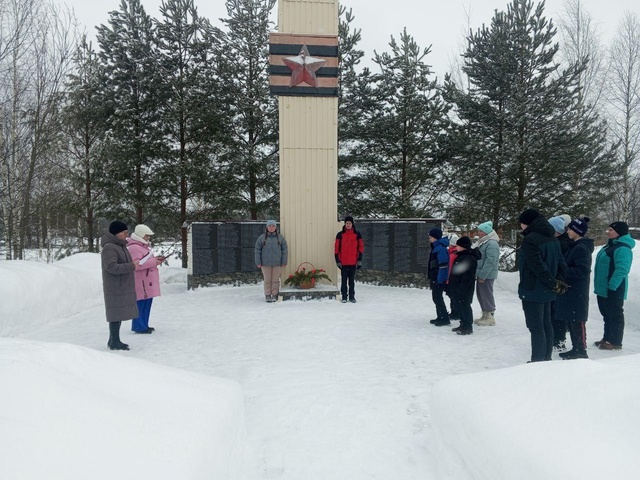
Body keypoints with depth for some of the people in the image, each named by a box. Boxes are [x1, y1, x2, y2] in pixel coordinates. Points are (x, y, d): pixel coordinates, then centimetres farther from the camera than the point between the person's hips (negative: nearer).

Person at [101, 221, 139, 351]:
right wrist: (131, 266, -22)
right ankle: (114, 342, 4)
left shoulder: (120, 246, 14)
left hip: (123, 286, 9)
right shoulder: (109, 247, -16)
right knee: (116, 313, -4)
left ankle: (113, 340, 22)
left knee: (120, 312, 13)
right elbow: (112, 267, -24)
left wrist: (132, 264, 7)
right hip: (115, 287, -9)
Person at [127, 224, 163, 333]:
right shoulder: (134, 248, -15)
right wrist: (154, 262, -20)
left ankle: (144, 325, 22)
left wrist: (156, 259, 10)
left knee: (147, 303, 13)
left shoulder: (143, 246, 20)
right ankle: (139, 327, 1)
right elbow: (137, 264, -24)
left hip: (148, 281, 11)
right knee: (141, 303, -7)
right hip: (141, 282, -11)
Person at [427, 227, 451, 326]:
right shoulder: (436, 247, 13)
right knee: (436, 297, 16)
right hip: (434, 278, 10)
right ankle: (440, 317, 25)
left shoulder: (441, 248, -19)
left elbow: (443, 266, -22)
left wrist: (439, 280, -22)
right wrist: (431, 278, 21)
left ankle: (444, 318, 3)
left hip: (439, 279, -10)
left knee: (437, 298, -4)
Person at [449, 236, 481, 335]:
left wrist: (461, 289, -24)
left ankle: (468, 327, 7)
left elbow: (468, 277, -23)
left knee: (464, 306, -3)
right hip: (457, 289, 11)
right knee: (458, 307, 16)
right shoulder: (461, 256, 14)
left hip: (464, 290, -10)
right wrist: (452, 287, 21)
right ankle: (463, 325, 28)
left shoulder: (470, 258, -18)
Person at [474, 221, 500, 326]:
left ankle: (490, 316, 6)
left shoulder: (492, 244, -16)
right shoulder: (483, 242, 16)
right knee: (480, 294, 14)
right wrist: (477, 273, 17)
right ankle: (485, 315, 24)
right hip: (481, 274, 10)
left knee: (486, 295, -4)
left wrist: (482, 275, -21)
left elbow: (490, 262, -21)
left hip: (487, 275, -10)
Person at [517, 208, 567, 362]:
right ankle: (546, 359, 25)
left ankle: (538, 361, 1)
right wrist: (559, 281, 1)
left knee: (536, 327, -3)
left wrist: (554, 283, -16)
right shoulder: (552, 239, 12)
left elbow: (538, 266, -23)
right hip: (546, 291, 9)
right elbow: (561, 262, 10)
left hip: (533, 291, -9)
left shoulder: (530, 240, -18)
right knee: (546, 325, 16)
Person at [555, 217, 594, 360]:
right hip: (570, 291, 10)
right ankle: (576, 349, 25)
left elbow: (582, 270, -22)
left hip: (577, 293, -10)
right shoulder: (574, 246, 14)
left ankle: (581, 351, 7)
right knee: (570, 321, 15)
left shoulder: (581, 248, -16)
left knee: (577, 321, -2)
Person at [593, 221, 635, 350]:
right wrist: (599, 286, 23)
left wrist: (612, 286, -25)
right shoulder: (610, 246, 16)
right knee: (607, 314, 17)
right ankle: (607, 338, 27)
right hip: (603, 289, 10)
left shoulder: (622, 249, -17)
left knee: (615, 315, -1)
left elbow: (622, 270, -24)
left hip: (613, 290, -10)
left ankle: (615, 342, 7)